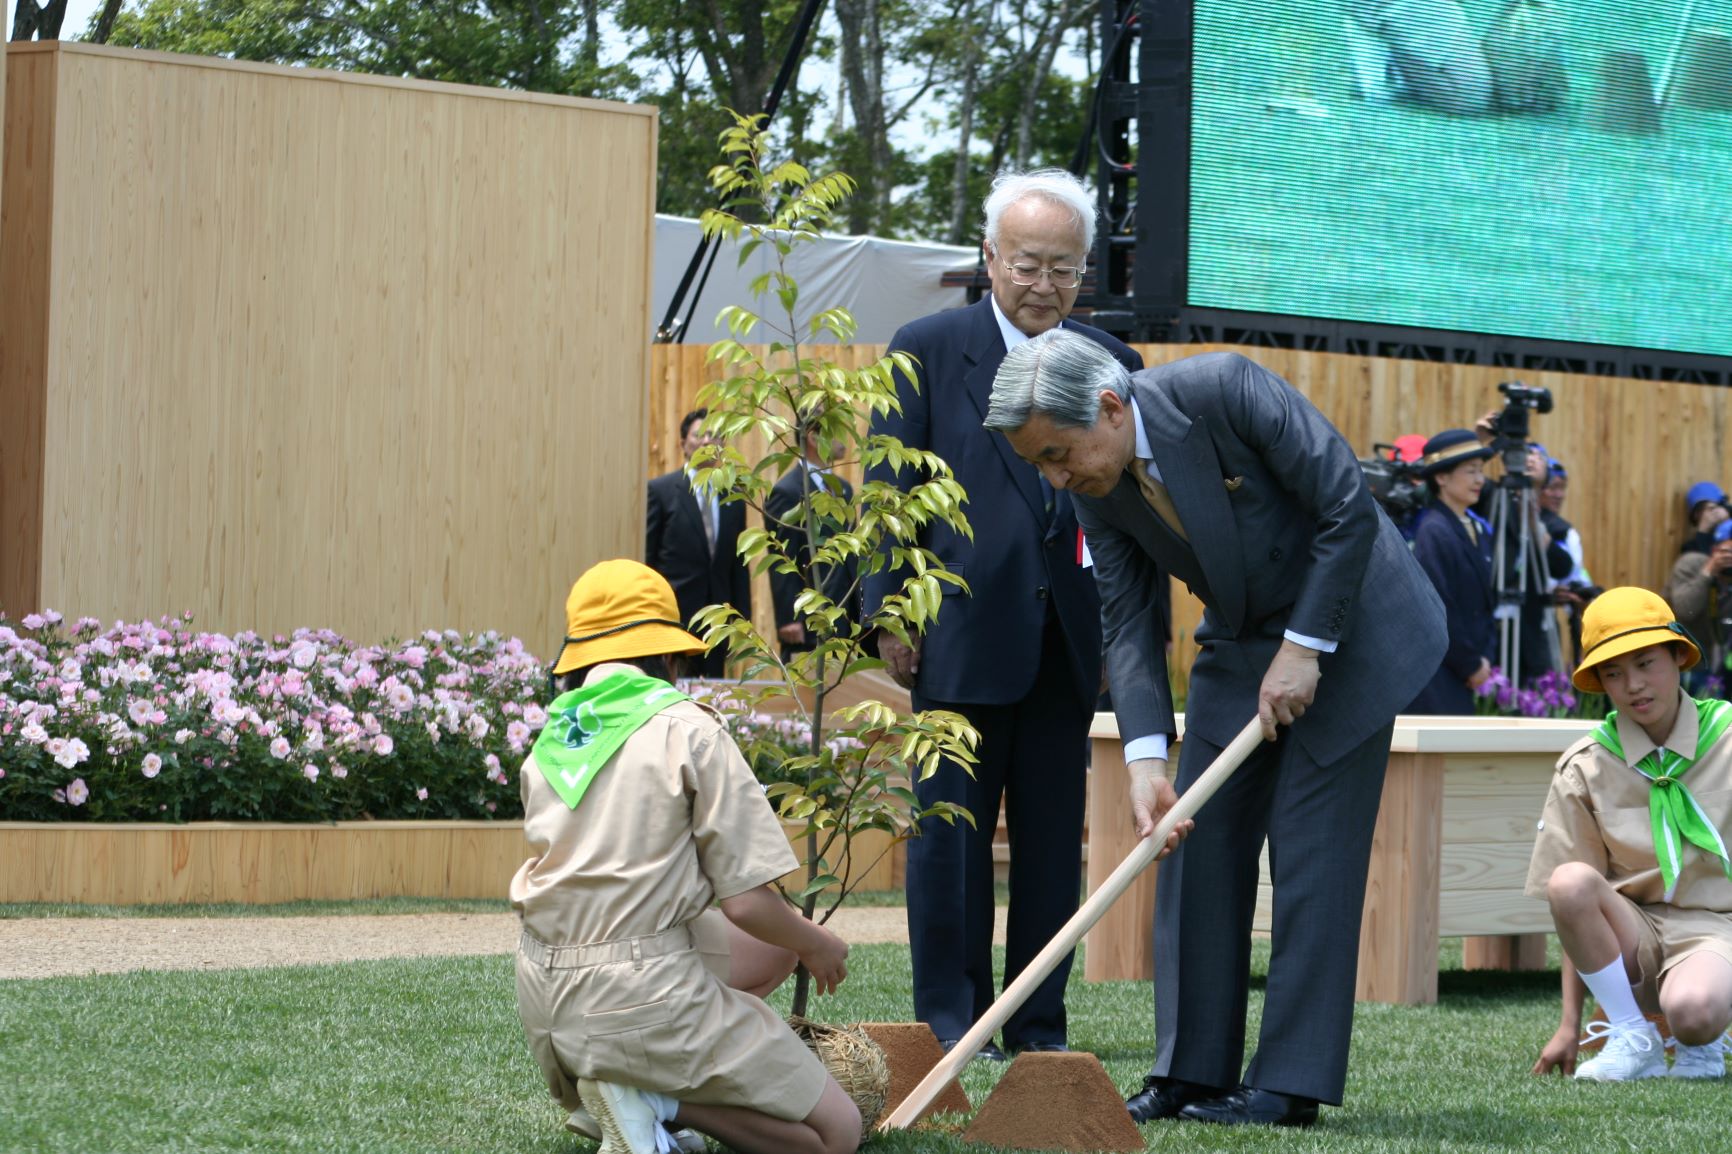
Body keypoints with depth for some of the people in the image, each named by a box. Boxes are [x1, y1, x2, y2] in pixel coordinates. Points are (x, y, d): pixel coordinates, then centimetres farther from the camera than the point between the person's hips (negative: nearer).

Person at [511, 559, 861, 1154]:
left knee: (772, 944, 27)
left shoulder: (546, 745, 9)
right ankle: (652, 1099, -10)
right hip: (641, 998, -7)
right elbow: (747, 904, -11)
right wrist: (818, 946, 11)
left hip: (544, 1003, 7)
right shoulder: (689, 730, -8)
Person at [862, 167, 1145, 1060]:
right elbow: (890, 489, 0)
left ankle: (1037, 1021, 14)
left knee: (1053, 836, 7)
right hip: (961, 631, -3)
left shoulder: (1110, 365, 10)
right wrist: (893, 613, -6)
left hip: (1068, 640, 3)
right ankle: (951, 1014, 9)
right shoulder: (928, 349, 1)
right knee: (950, 829, 2)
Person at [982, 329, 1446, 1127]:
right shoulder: (1097, 486, -9)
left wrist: (1304, 648, -21)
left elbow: (1347, 508, -24)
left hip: (1347, 625, -6)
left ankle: (1291, 1083, -6)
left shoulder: (1222, 390, -28)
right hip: (1241, 642, 6)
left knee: (1311, 848, -9)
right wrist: (1146, 757, -21)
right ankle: (1193, 1070, 6)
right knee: (1198, 841, 1)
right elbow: (1126, 624, -8)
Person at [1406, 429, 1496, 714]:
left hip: (1464, 672, 8)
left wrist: (1484, 657, 5)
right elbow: (1440, 609, -15)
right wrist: (1471, 665, -9)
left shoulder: (1479, 529, 13)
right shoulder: (1434, 532, -12)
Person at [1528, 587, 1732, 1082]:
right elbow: (1577, 909, 1)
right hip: (1630, 936, 2)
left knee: (1692, 1009, -37)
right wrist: (1570, 1025, -1)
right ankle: (1633, 1041, -12)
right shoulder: (1585, 768, 1)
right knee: (1571, 881, -31)